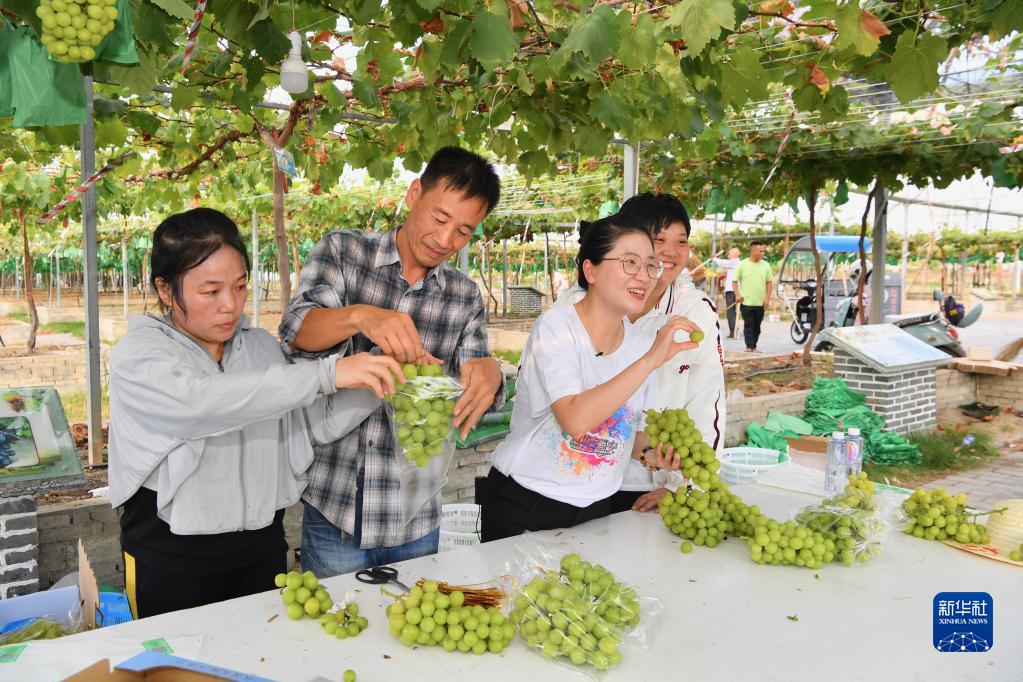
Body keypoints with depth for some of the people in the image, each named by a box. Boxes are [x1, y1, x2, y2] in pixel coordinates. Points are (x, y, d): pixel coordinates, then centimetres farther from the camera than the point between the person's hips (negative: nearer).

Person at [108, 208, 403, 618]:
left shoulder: (261, 346, 5)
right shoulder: (137, 356, -11)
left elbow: (322, 422, 0)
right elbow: (204, 400, -31)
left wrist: (383, 374, -16)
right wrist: (326, 373, -36)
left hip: (262, 550, 5)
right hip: (172, 563, -4)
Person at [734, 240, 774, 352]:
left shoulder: (765, 265, 5)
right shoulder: (742, 265, -3)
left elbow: (769, 282, 9)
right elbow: (734, 281, 1)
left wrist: (767, 298, 1)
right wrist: (737, 295, -11)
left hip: (760, 303, 3)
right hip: (746, 302, -3)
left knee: (757, 326, 9)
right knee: (748, 325, -5)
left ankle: (753, 347, 17)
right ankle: (749, 346, -3)